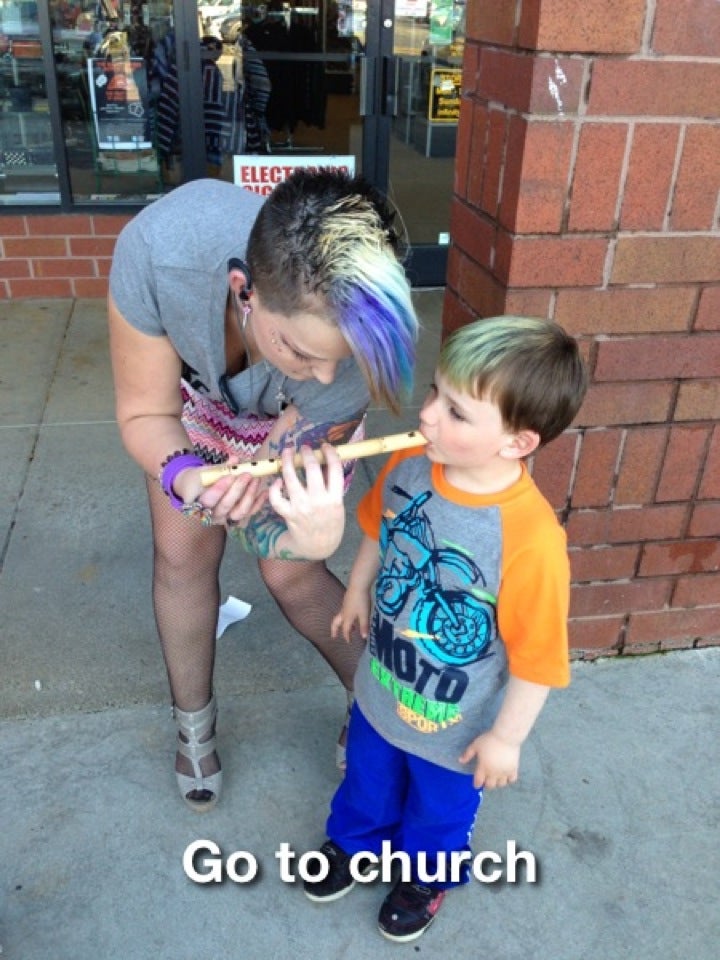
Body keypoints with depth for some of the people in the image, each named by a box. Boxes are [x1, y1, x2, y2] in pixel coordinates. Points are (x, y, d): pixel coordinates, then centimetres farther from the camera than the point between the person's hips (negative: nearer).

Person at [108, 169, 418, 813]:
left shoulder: (358, 336, -42)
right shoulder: (159, 250, -43)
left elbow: (288, 484, -31)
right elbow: (145, 412, -28)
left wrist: (311, 535, -55)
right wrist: (187, 477, -50)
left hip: (297, 420, -1)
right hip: (192, 390, 2)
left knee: (290, 573, 1)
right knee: (182, 556, 8)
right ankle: (193, 722, 35)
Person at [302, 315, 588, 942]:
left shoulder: (531, 538, -37)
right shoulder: (408, 465, -20)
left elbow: (537, 657, -24)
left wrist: (506, 738, -13)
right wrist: (358, 590, 13)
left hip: (454, 726, -4)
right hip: (381, 688, 5)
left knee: (440, 808, 28)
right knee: (368, 777, 32)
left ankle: (428, 876, 60)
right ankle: (354, 842, 64)